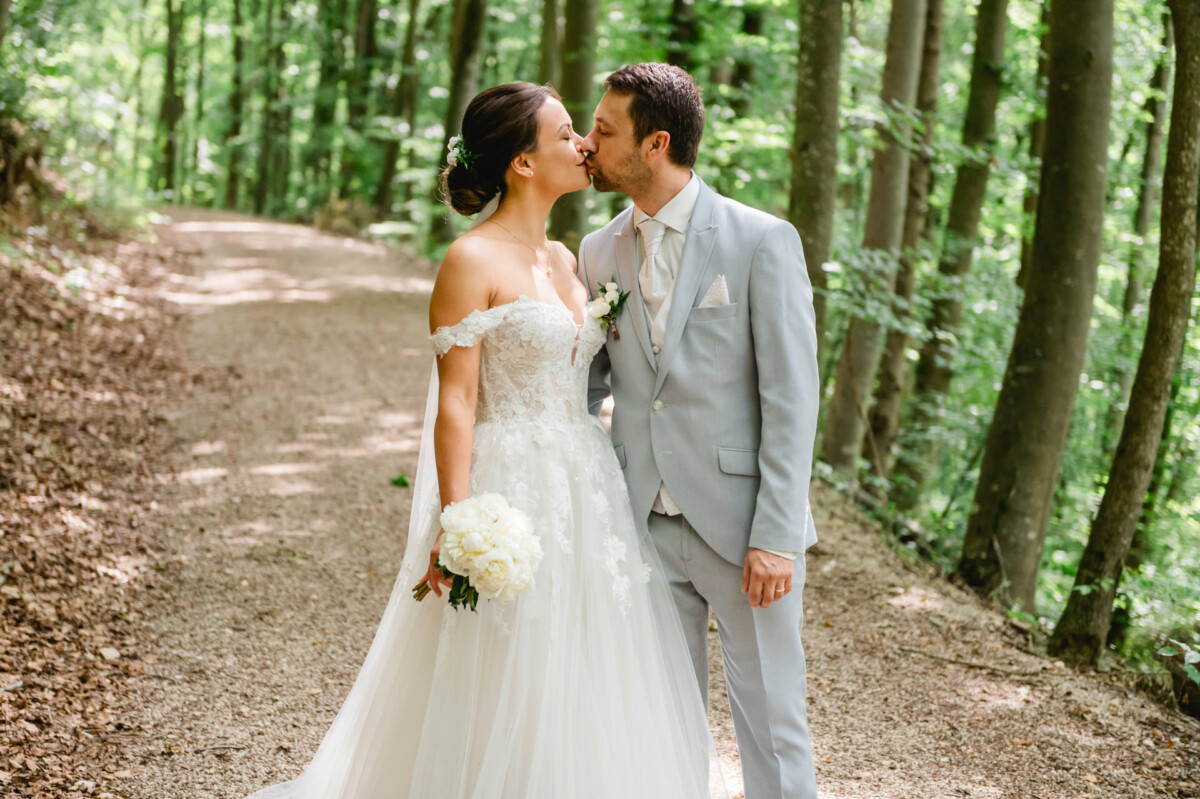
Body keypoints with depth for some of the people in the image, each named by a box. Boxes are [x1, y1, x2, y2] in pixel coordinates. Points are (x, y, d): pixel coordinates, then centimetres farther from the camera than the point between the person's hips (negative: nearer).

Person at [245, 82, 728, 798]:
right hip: (511, 490, -8)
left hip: (586, 490, 8)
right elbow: (456, 404, -14)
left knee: (585, 691, 13)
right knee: (504, 707, 1)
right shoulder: (473, 262, -11)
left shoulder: (565, 260, 12)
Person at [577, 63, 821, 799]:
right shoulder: (600, 252, 7)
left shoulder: (763, 242, -9)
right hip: (644, 524, 5)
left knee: (771, 721, 4)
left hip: (741, 524, -4)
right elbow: (589, 381, 13)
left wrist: (775, 538, -15)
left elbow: (792, 398, -11)